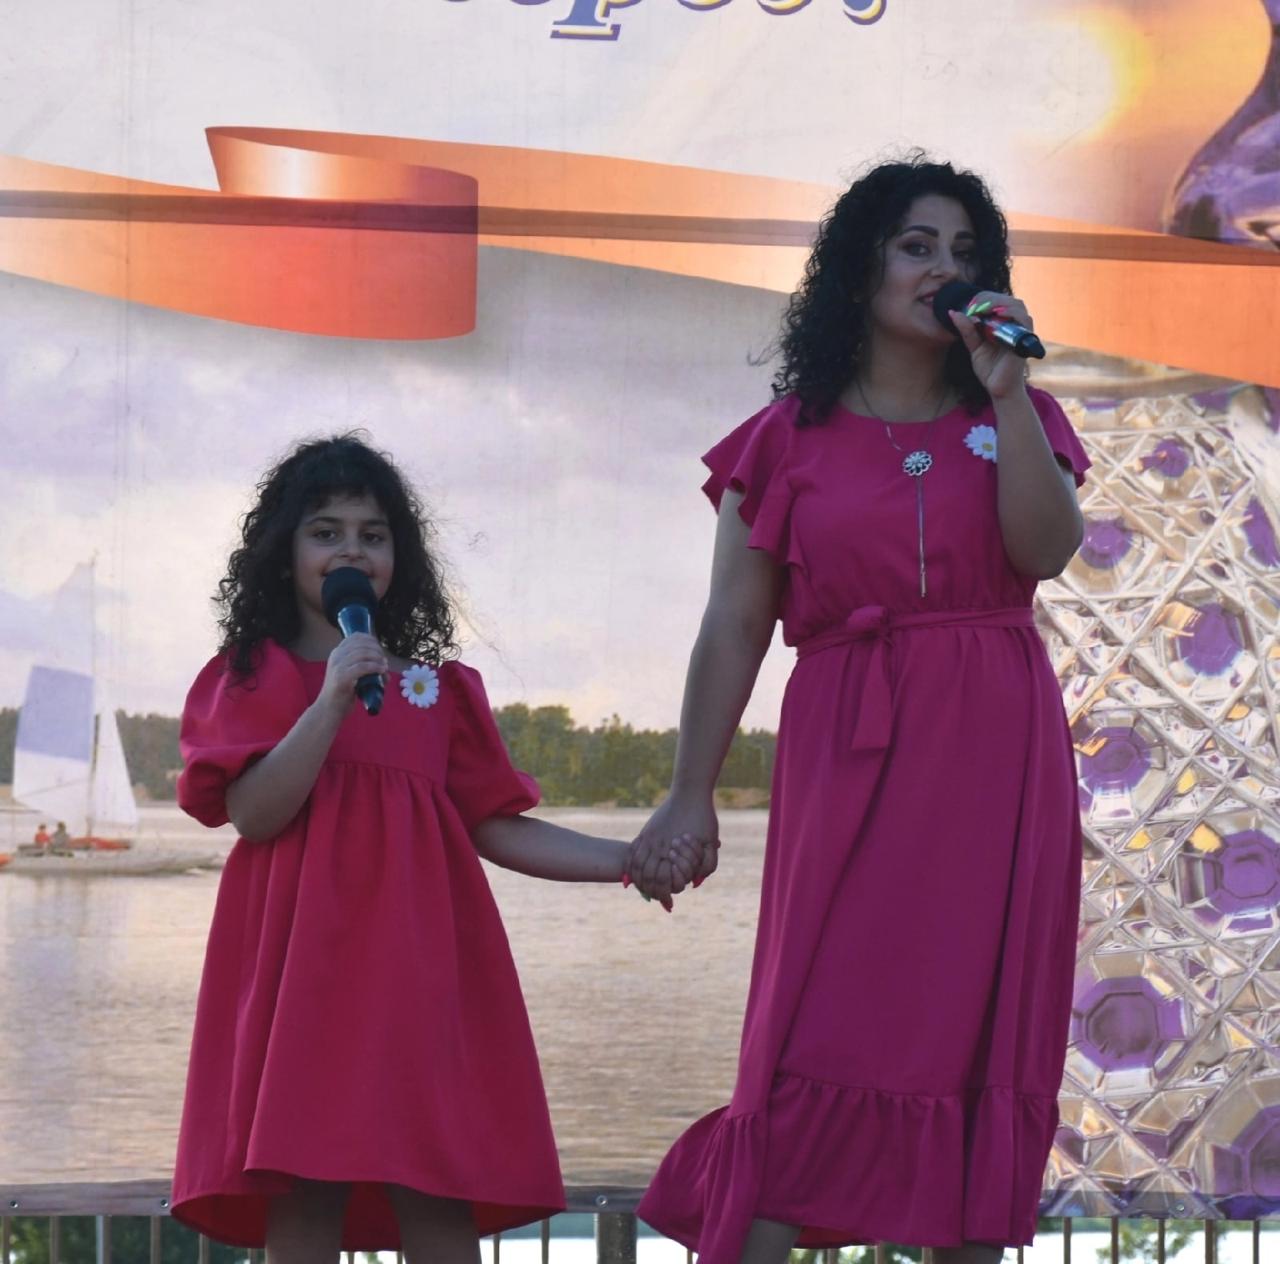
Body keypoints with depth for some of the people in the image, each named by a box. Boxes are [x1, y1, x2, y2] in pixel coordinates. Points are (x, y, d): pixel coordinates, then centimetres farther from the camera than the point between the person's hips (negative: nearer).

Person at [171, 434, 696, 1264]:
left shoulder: (439, 689, 20)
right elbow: (253, 813, -5)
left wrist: (627, 861, 6)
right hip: (304, 961, -2)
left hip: (417, 961, 3)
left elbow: (496, 828, 16)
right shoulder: (256, 678, 11)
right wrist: (333, 700, -11)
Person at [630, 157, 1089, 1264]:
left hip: (997, 756, 3)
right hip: (852, 755, -2)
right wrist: (691, 794, -2)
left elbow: (1047, 550, -7)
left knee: (982, 1037, 2)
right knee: (820, 1043, -10)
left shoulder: (1015, 419, 12)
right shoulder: (789, 438, 6)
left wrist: (1005, 392, -10)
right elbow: (734, 627, 3)